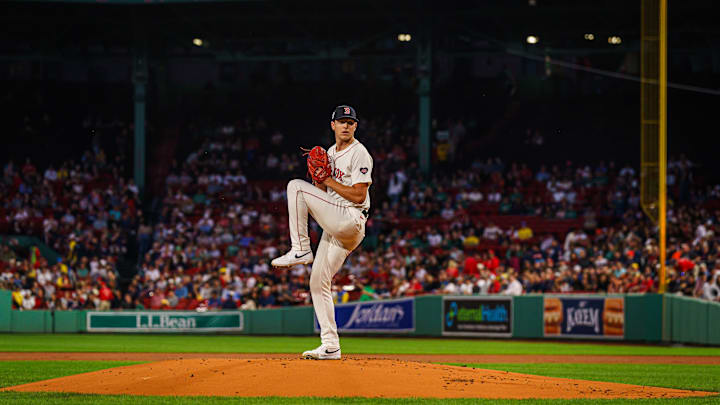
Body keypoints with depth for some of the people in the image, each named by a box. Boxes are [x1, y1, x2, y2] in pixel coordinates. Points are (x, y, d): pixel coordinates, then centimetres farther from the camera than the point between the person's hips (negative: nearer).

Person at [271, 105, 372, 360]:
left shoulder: (359, 154, -7)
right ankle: (330, 346, 8)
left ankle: (300, 250, -12)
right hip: (333, 227, 9)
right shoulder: (330, 153, 20)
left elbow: (359, 196, -16)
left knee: (296, 187, -15)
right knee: (318, 282, 6)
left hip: (350, 221, -9)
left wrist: (329, 181, -9)